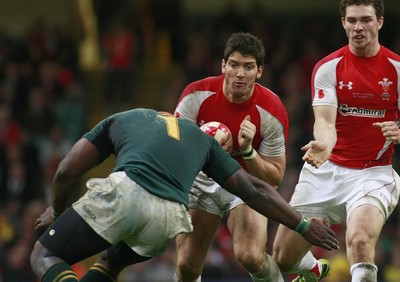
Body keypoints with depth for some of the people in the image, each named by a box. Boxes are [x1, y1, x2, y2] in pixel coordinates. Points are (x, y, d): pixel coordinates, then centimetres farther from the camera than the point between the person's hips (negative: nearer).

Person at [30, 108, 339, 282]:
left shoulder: (121, 119, 29)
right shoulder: (202, 138, 34)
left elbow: (68, 171, 22)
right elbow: (255, 190, 30)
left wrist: (56, 211, 40)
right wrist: (304, 226, 37)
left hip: (124, 192, -3)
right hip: (168, 221, 3)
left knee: (45, 256, 8)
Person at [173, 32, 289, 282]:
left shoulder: (272, 111, -20)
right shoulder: (197, 94, -17)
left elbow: (274, 178, -15)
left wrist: (247, 150, -33)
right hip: (203, 183, 2)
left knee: (251, 256, -27)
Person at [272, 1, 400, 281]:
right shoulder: (328, 68, -2)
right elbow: (325, 121, -15)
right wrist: (323, 145, -39)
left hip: (374, 174, -2)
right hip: (326, 171, 3)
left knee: (360, 241, -34)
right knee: (283, 258, 8)